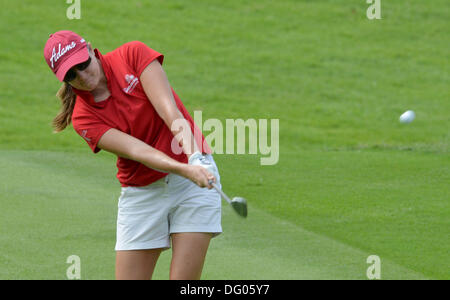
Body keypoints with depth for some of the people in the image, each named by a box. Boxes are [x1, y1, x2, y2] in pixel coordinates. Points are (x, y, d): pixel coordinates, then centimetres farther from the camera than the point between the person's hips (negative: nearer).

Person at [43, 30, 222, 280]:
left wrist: (192, 153, -35)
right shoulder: (83, 118, -8)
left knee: (184, 286, -10)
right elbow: (137, 150, -22)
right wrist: (186, 170, -39)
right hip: (141, 192, 2)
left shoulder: (133, 54, -8)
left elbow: (170, 109, -18)